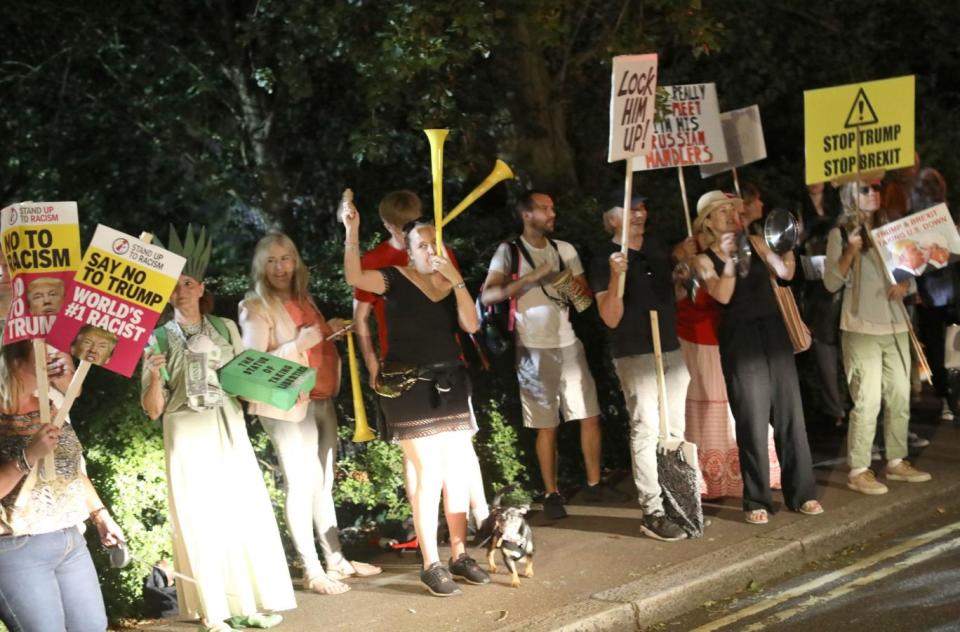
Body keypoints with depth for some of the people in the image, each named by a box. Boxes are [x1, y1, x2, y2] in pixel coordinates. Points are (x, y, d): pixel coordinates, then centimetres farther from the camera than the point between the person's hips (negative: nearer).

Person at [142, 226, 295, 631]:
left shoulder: (225, 329, 7)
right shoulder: (159, 339, 0)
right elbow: (153, 410, -1)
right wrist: (154, 377, -19)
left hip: (229, 433, 3)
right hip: (187, 439, -3)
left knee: (247, 513, 3)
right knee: (199, 520, -1)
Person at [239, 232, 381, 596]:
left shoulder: (303, 298, 15)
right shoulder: (256, 307, -6)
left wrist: (330, 332, 7)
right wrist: (300, 343, -22)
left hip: (322, 400, 7)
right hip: (288, 404, -7)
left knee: (324, 482, 10)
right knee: (302, 484, -10)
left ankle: (336, 560, 16)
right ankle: (312, 572, -7)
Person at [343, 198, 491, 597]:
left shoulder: (451, 286, 9)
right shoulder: (397, 280, -4)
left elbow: (471, 325, -6)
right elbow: (355, 277, -22)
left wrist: (456, 279, -13)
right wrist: (352, 232, -32)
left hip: (450, 385, 5)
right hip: (409, 387, -5)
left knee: (459, 469, 6)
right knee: (427, 472, -9)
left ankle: (459, 556, 16)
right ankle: (431, 565, -4)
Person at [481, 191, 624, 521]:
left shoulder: (565, 249, 10)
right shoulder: (509, 252, -5)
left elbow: (587, 294, 13)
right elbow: (487, 296, -16)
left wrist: (580, 290, -12)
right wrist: (530, 278, -25)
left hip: (569, 343, 5)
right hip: (535, 349, -5)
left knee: (590, 416, 5)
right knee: (546, 425, 0)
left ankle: (594, 484, 17)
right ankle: (551, 494, 10)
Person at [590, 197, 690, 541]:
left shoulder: (656, 247, 10)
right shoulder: (604, 258, -9)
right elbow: (611, 318, -16)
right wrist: (616, 276, -29)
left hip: (672, 349, 7)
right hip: (635, 355, -7)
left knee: (675, 430, 11)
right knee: (646, 429, -12)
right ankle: (652, 512, -12)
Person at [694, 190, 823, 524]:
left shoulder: (754, 242, 9)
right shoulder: (705, 259, 1)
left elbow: (786, 273, 4)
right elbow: (722, 296, -14)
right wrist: (729, 258, -21)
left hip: (773, 330, 3)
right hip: (739, 340, -3)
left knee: (790, 412, 3)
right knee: (752, 420, -3)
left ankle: (802, 492, 10)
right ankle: (757, 500, 3)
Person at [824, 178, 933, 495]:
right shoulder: (840, 234, -2)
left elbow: (909, 273, 16)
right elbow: (831, 283, -9)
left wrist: (904, 285, -6)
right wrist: (851, 251, -22)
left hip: (895, 325, 6)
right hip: (862, 328, -6)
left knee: (900, 397, 9)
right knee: (867, 401, -9)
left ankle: (897, 461, 21)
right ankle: (858, 470, -4)